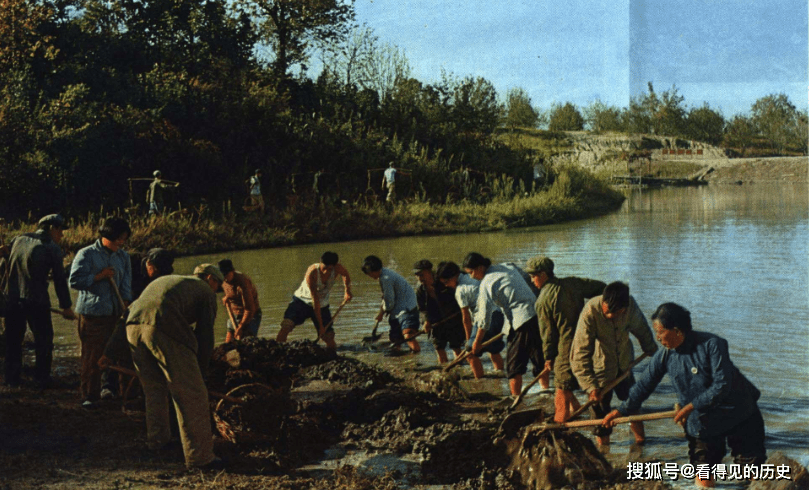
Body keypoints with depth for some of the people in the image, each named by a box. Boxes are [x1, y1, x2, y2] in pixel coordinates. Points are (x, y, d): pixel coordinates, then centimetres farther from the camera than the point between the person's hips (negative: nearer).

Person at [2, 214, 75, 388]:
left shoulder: (17, 240, 11)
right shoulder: (52, 248, -4)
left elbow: (5, 266, 14)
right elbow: (60, 279, -3)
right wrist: (66, 306, 3)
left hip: (12, 298, 5)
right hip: (36, 301, -5)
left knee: (13, 341, 14)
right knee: (43, 341, 9)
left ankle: (11, 378, 19)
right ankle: (42, 378, 11)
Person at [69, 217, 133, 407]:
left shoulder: (123, 256, 11)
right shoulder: (87, 254, -4)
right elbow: (75, 281, -9)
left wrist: (125, 304, 1)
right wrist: (100, 276, -12)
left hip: (115, 313, 5)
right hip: (93, 313, -5)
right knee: (92, 355, -3)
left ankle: (109, 386, 19)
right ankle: (89, 395, 4)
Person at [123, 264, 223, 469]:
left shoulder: (164, 280, 39)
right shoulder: (205, 291, 20)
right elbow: (205, 336, 14)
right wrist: (201, 373, 22)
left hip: (133, 325, 7)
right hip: (164, 330, -7)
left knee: (154, 389, 26)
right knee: (190, 394, 1)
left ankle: (157, 439, 38)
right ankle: (199, 456, 1)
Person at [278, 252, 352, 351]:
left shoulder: (337, 268, -19)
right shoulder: (312, 273, -31)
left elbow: (346, 275, 10)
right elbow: (315, 300, -27)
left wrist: (347, 291, -5)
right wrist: (320, 325, -25)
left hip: (322, 305, 4)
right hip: (302, 301, -4)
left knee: (329, 337, -7)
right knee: (286, 325, -28)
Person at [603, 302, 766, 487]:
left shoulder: (712, 345, -21)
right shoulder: (664, 355, -7)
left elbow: (722, 385, -24)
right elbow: (644, 384, 4)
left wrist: (691, 406, -26)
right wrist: (622, 410, 1)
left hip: (738, 416, -3)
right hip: (701, 422, 4)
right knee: (704, 481, 1)